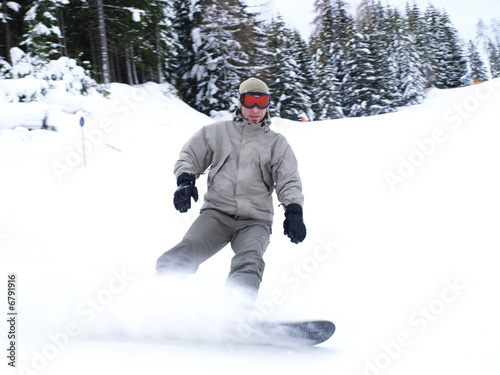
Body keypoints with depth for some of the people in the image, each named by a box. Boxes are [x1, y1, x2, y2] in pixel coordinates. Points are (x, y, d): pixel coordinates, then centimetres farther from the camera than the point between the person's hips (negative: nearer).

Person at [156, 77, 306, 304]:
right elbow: (190, 156, 19)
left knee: (249, 264, -31)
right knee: (183, 256, -25)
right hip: (217, 213, 1)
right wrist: (185, 181, -4)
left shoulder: (277, 143, 17)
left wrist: (294, 211, -11)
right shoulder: (217, 132, 16)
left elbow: (289, 181, 9)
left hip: (255, 220, 0)